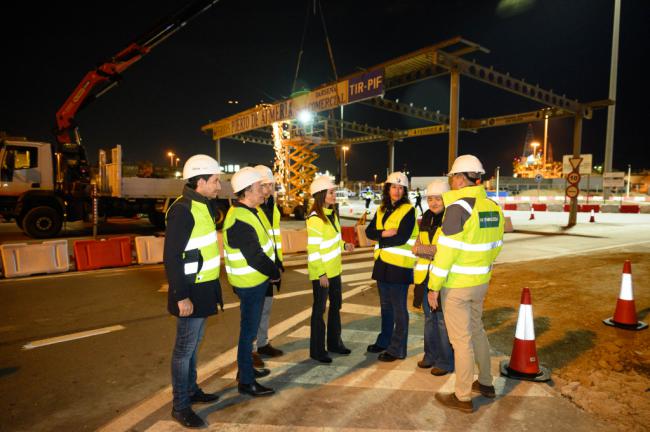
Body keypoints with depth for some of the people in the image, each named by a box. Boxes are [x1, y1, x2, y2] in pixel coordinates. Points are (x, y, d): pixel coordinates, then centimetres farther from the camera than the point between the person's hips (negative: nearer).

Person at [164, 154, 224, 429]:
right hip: (191, 291, -9)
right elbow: (171, 257, -22)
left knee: (194, 343, 20)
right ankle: (180, 406, 19)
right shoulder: (182, 210, -20)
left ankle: (191, 390, 37)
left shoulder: (202, 206, 9)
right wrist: (181, 296, -22)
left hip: (203, 287, 9)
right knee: (185, 347, 4)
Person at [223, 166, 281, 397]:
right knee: (249, 331, 2)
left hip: (256, 280, 10)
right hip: (250, 283, -10)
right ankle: (246, 382, 17)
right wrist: (274, 273, -11)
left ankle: (246, 368, 39)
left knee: (250, 328, 22)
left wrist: (274, 268, 5)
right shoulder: (239, 221, -24)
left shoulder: (248, 212, 8)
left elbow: (264, 244, 12)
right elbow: (255, 257, -25)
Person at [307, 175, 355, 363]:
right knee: (319, 309, 5)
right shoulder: (315, 219, -20)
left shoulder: (332, 213, 6)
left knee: (336, 306, 19)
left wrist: (344, 245, 1)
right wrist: (321, 274, -20)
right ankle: (317, 350, 21)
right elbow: (313, 249, -21)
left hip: (334, 269, 8)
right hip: (321, 272, -8)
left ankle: (334, 342, 36)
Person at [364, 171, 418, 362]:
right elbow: (370, 231, 3)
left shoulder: (408, 210, -8)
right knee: (385, 305, 18)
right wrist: (384, 233, -14)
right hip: (382, 262, 7)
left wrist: (380, 241, -7)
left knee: (399, 309, 2)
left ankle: (397, 349, 13)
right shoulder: (382, 209, 12)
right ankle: (384, 341, 33)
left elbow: (401, 238, -18)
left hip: (399, 265, -7)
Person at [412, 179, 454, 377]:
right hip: (425, 276, 7)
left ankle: (445, 361, 17)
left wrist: (422, 249, -15)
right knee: (429, 317, 17)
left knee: (443, 320, 0)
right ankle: (430, 355, 32)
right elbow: (417, 247, 8)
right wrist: (434, 251, -12)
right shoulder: (425, 218, 12)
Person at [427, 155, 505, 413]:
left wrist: (434, 286, -14)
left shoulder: (458, 206, -19)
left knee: (461, 339, 3)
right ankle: (486, 383, 38)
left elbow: (446, 250, -21)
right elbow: (496, 246, 12)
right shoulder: (493, 207, 5)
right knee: (476, 330, 23)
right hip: (481, 282, 8)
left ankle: (463, 398, 18)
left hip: (457, 285, -8)